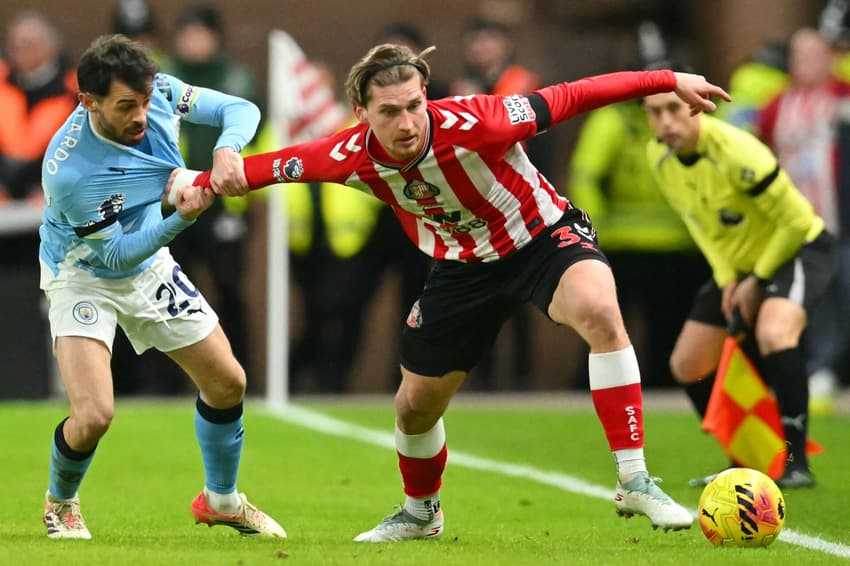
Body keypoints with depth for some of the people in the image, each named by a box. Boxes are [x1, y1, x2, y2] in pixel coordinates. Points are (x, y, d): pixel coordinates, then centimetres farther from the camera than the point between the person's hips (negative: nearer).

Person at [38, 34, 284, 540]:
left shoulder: (158, 91, -23)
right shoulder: (68, 173, -37)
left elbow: (240, 109, -13)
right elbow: (116, 253, -27)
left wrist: (227, 151, -35)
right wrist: (181, 219, -42)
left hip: (149, 267, 6)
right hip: (84, 277, -6)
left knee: (228, 382, 9)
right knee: (94, 415, -20)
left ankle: (220, 499, 35)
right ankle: (61, 503, 14)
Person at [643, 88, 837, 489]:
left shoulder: (734, 153, -32)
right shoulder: (659, 156, -10)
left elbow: (796, 221, -23)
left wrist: (759, 281, -15)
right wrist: (726, 277, -3)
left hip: (798, 249, -8)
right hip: (738, 261, 8)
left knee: (773, 334, -36)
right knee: (687, 365, 6)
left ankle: (797, 463, -28)